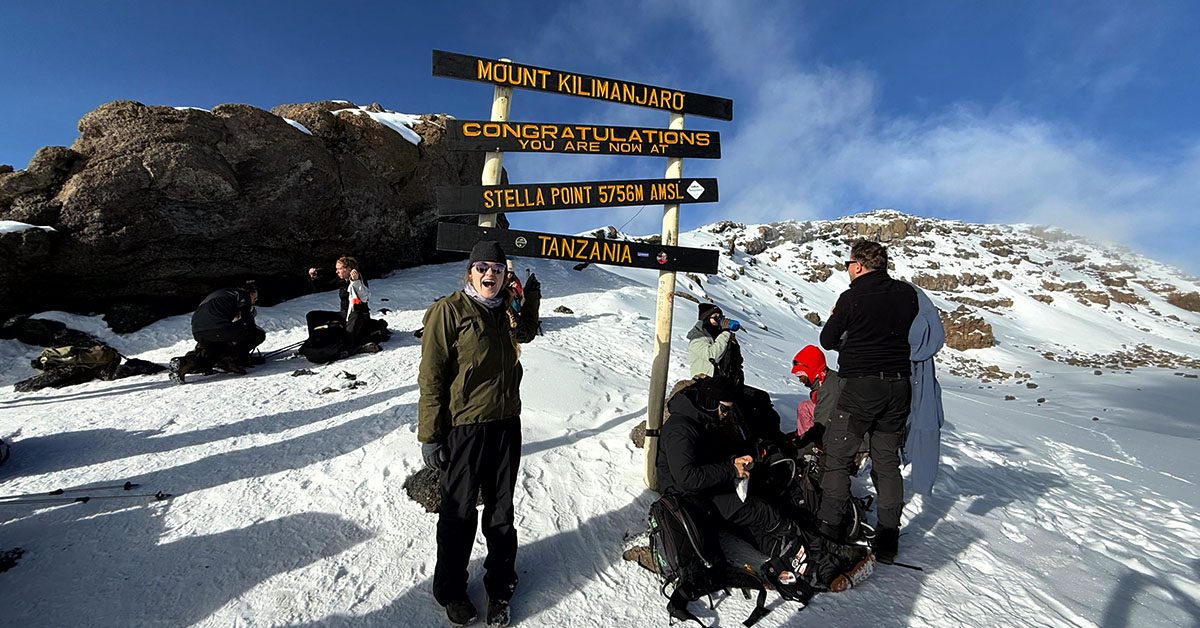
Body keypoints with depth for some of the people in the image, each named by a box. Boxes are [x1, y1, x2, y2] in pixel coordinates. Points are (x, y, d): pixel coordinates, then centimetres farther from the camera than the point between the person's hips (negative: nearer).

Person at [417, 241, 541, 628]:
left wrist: (532, 299, 13)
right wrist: (430, 435, -11)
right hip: (463, 427, -5)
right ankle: (451, 590, 34)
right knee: (459, 512, 11)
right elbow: (431, 376, -10)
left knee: (501, 511, 16)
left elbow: (527, 333, 30)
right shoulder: (449, 311, -10)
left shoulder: (505, 312, 7)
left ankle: (500, 587, 35)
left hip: (506, 425, 5)